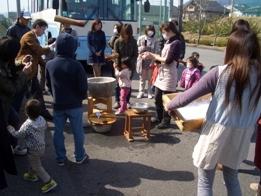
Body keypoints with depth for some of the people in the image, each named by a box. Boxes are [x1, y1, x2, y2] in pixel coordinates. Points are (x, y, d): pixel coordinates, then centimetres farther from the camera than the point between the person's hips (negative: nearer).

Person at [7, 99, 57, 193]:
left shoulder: (27, 125, -30)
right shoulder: (42, 120, -11)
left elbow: (18, 135, -16)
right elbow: (45, 128, 8)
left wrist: (10, 129, 1)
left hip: (33, 150, -8)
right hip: (42, 146, 8)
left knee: (37, 167, 7)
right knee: (32, 162, 30)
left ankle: (49, 182, 8)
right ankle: (31, 175, 52)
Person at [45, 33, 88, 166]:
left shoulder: (49, 64, -7)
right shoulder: (76, 65, -19)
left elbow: (48, 84, 6)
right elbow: (83, 86, -14)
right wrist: (83, 97, 7)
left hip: (57, 104, 3)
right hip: (74, 104, -3)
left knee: (58, 132, 15)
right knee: (78, 132, 13)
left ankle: (60, 159, 27)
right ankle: (80, 157, 28)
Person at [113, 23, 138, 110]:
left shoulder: (133, 42, -3)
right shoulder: (118, 41, -5)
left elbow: (135, 55, -4)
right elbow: (116, 54, -7)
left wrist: (130, 63, -18)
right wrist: (116, 64, -24)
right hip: (120, 66, 0)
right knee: (118, 84, 6)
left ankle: (127, 101, 19)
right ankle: (117, 101, 18)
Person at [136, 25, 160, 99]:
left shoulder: (155, 40, -2)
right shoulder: (141, 38, 2)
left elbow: (157, 51, -5)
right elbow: (136, 48, 6)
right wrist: (141, 48, -15)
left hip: (151, 61, -1)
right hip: (143, 60, 1)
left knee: (150, 78, 7)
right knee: (142, 78, 10)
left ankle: (150, 92, 19)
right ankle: (141, 92, 21)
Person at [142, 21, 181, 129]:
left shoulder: (176, 43, -14)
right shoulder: (168, 42, 13)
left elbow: (168, 60, -19)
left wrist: (154, 56, -10)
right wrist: (150, 55, 4)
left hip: (169, 75, -9)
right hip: (161, 73, 9)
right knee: (157, 98, 16)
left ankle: (166, 121, 16)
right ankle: (159, 117, 32)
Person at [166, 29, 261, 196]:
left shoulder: (220, 72, -16)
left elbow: (188, 96, -14)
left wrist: (169, 106, 3)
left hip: (217, 131, -4)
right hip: (243, 135, 4)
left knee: (205, 182, 16)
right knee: (232, 179, 27)